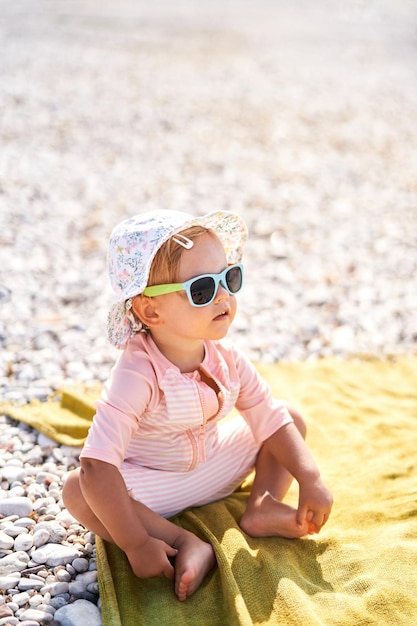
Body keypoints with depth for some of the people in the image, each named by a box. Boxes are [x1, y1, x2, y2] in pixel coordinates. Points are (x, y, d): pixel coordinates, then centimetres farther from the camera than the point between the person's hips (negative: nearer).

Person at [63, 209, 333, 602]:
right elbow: (98, 465, -40)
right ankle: (187, 544, -28)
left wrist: (310, 480, -17)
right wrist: (136, 544, -39)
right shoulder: (137, 376, -35)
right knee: (77, 490, -33)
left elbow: (271, 419, -5)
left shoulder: (226, 359, -15)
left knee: (293, 420, 0)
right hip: (152, 486, -5)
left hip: (214, 466, 5)